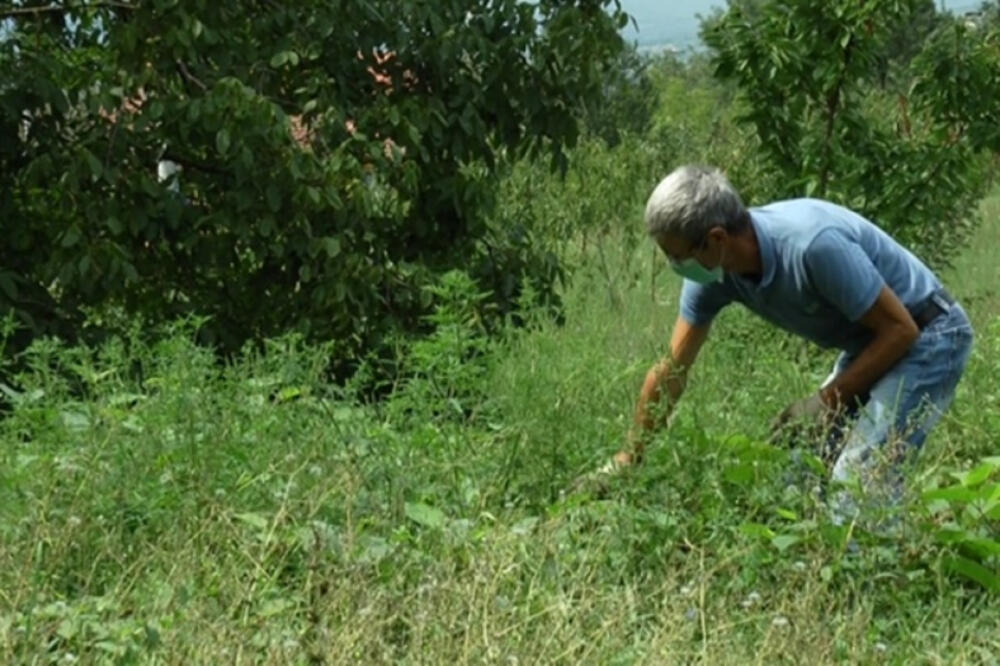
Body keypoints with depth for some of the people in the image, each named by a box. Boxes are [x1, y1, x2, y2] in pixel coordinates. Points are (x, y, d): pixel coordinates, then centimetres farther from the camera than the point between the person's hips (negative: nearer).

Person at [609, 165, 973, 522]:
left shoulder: (814, 244, -34)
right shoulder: (712, 275, -11)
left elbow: (900, 328, -24)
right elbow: (671, 370, 0)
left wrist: (827, 400, -20)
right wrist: (629, 457, 3)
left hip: (925, 333, -8)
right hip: (870, 344, 8)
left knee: (860, 476, -19)